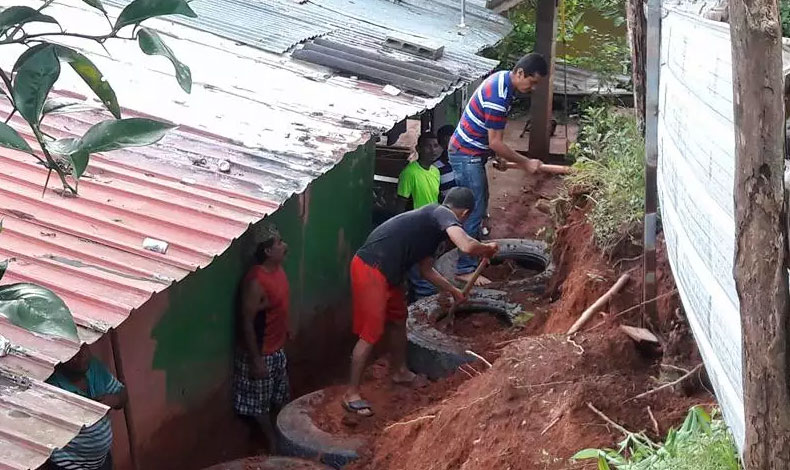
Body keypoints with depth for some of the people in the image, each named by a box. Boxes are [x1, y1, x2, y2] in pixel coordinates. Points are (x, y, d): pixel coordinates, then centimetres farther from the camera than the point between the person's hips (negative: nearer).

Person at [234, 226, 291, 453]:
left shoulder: (277, 268, -2)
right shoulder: (255, 282, -29)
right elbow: (246, 323, -24)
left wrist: (285, 330, 23)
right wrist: (256, 360, -22)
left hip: (277, 348, 8)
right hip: (260, 352, -8)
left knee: (281, 394, 23)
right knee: (259, 401, 12)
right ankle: (273, 441, 27)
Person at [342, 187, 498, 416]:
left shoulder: (432, 222, 20)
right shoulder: (443, 214, -9)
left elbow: (426, 269, 31)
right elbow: (467, 246, -27)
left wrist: (453, 290, 41)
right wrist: (488, 249, -6)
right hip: (370, 269, -10)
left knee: (398, 320, 25)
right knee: (371, 333, -6)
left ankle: (399, 371, 46)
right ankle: (351, 394, 4)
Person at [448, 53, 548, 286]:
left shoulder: (503, 78, 2)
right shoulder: (498, 97, -28)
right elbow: (495, 142, -25)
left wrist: (498, 155, 19)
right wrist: (526, 163, -17)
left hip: (472, 153, 10)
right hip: (467, 155, -10)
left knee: (479, 206, 20)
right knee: (474, 211, -7)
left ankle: (475, 254, 34)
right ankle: (465, 269, -3)